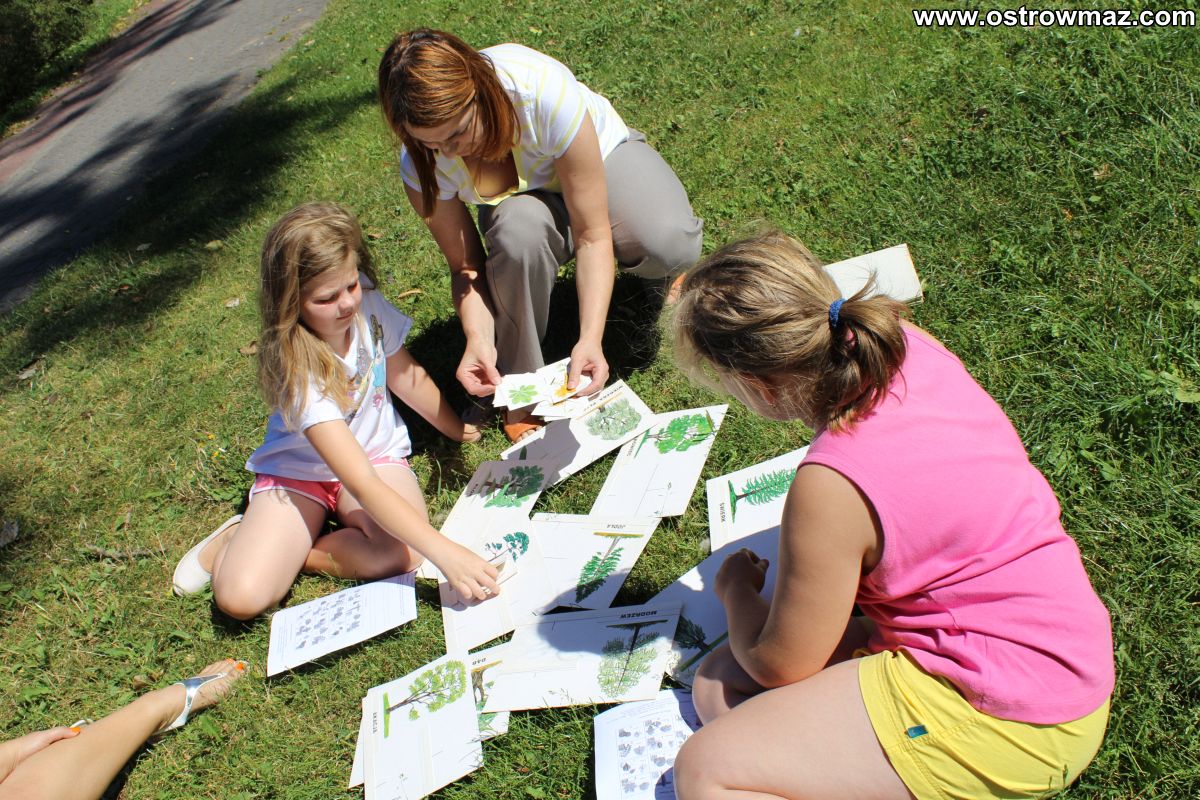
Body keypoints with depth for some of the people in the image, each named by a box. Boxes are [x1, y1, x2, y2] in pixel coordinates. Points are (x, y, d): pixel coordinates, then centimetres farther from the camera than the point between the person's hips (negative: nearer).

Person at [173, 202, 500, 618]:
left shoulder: (367, 304, -17)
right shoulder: (297, 369, -30)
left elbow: (407, 378, 5)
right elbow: (362, 484, -37)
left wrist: (455, 427, 17)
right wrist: (445, 553, -43)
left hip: (377, 452, 4)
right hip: (300, 468, -4)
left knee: (404, 552, -28)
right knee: (240, 596, -23)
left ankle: (293, 554, -2)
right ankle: (238, 539, 12)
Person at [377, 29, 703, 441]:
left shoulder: (545, 91, -39)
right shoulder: (421, 166, -28)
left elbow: (592, 235, -35)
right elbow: (465, 265, -18)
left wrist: (590, 339, -45)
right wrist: (479, 338, -38)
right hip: (525, 199, 1)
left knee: (672, 246, -33)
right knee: (521, 230, -38)